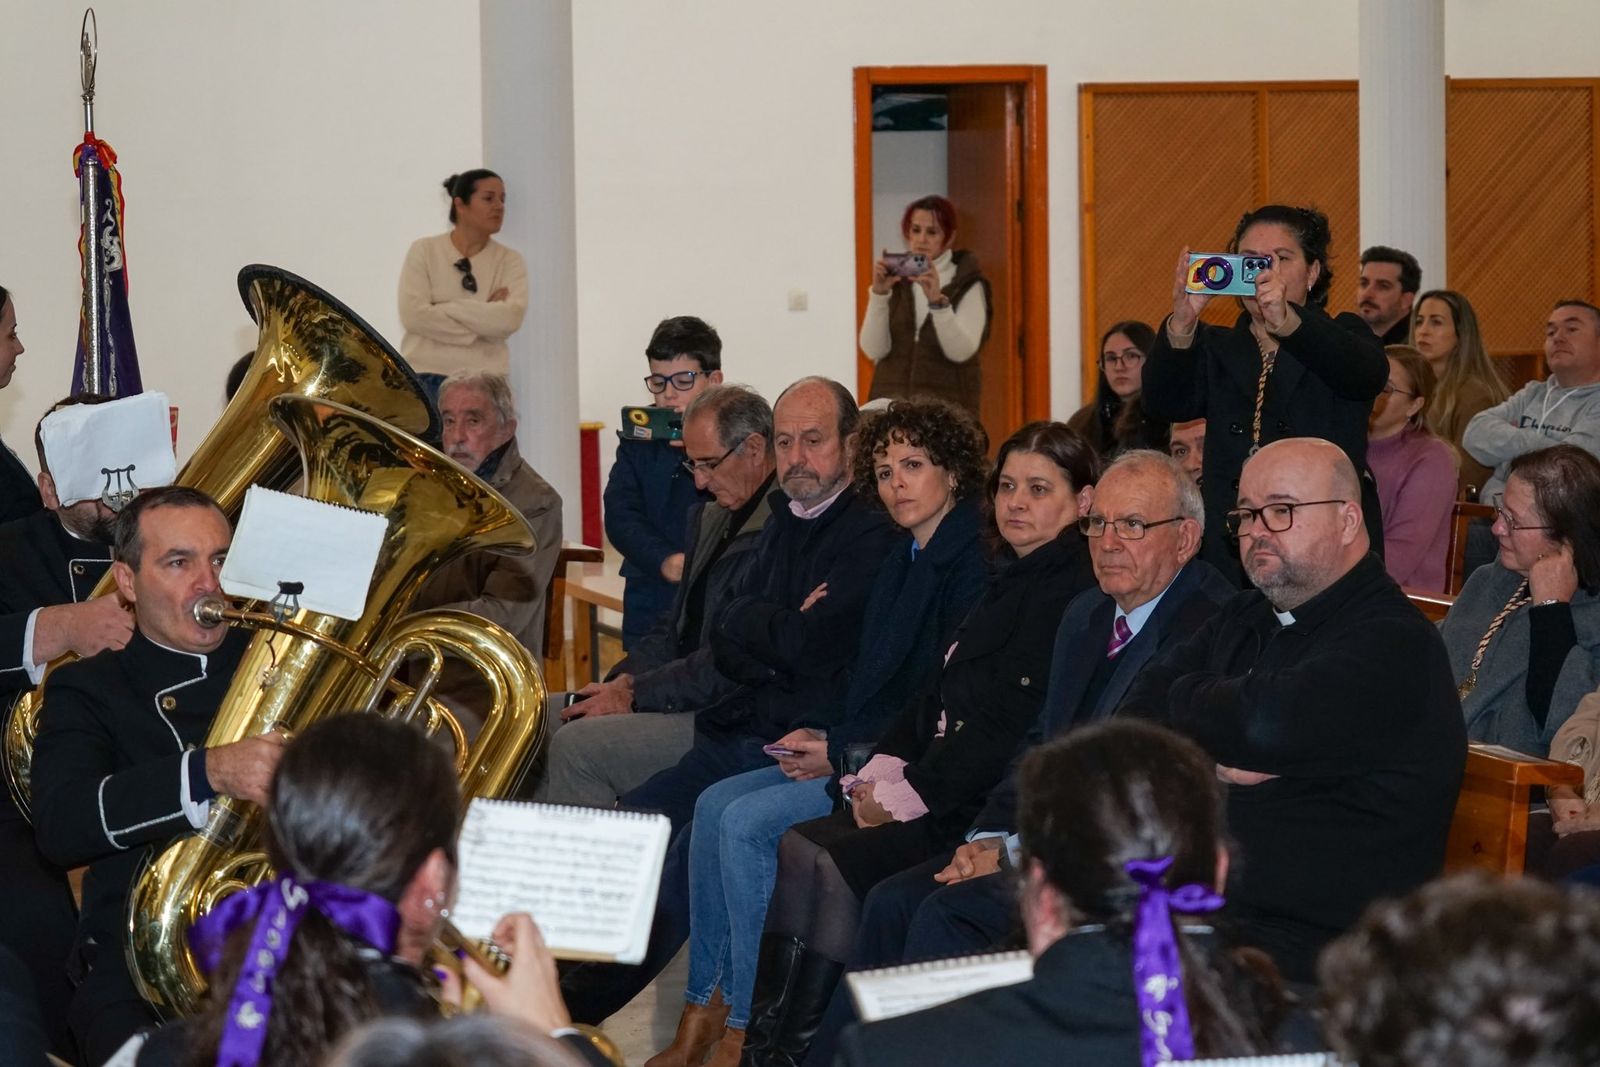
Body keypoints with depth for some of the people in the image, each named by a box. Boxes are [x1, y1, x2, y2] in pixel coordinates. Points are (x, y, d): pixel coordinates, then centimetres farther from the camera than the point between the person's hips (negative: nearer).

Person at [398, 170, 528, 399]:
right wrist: (483, 318, -10)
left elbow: (511, 318, -9)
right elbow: (413, 315, -9)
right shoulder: (425, 251, 4)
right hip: (427, 377, -1)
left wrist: (447, 308, -11)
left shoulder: (510, 261, 8)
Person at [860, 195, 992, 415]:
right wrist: (878, 293, -14)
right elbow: (873, 350, -2)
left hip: (948, 406, -2)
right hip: (891, 404, 2)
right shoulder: (894, 279, 8)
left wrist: (937, 300, -23)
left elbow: (961, 352, -11)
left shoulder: (968, 285, 3)